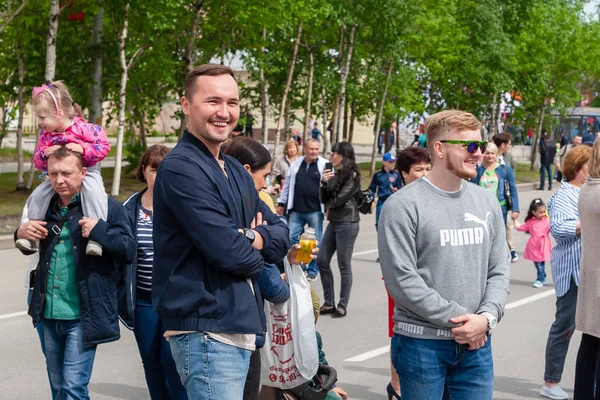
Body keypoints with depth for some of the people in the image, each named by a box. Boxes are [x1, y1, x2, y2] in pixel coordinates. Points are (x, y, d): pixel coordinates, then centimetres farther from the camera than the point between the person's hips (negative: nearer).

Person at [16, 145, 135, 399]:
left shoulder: (106, 207, -8)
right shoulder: (45, 207, 8)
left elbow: (129, 251, -11)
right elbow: (29, 249, 23)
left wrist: (100, 231, -24)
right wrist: (21, 234, 1)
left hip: (82, 316, -6)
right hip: (48, 314, 6)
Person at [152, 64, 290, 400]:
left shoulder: (236, 171, 15)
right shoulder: (181, 168, -14)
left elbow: (282, 235, 11)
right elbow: (228, 251, -21)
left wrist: (253, 238, -11)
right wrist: (255, 254, 1)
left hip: (240, 325, 9)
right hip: (207, 330, -9)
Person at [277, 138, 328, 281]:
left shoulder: (324, 165, -3)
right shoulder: (296, 164, 8)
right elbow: (287, 185, 14)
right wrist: (281, 203, 13)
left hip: (315, 210, -3)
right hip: (296, 210, 3)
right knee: (292, 238, 4)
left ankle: (312, 270, 17)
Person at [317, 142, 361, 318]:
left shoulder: (352, 176, -10)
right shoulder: (334, 174, 12)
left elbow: (340, 199, -16)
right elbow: (324, 199, 9)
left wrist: (329, 207, 3)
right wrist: (324, 182, -7)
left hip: (347, 223, -8)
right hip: (333, 222, 8)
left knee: (344, 265, -1)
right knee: (322, 261, 8)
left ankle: (343, 306, 7)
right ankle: (329, 303, 17)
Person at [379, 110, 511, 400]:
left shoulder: (487, 202, 8)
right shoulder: (403, 206, -10)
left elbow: (499, 269, 7)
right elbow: (401, 280, -16)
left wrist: (487, 316, -10)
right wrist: (457, 319, -15)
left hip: (477, 344, 5)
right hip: (421, 343, -5)